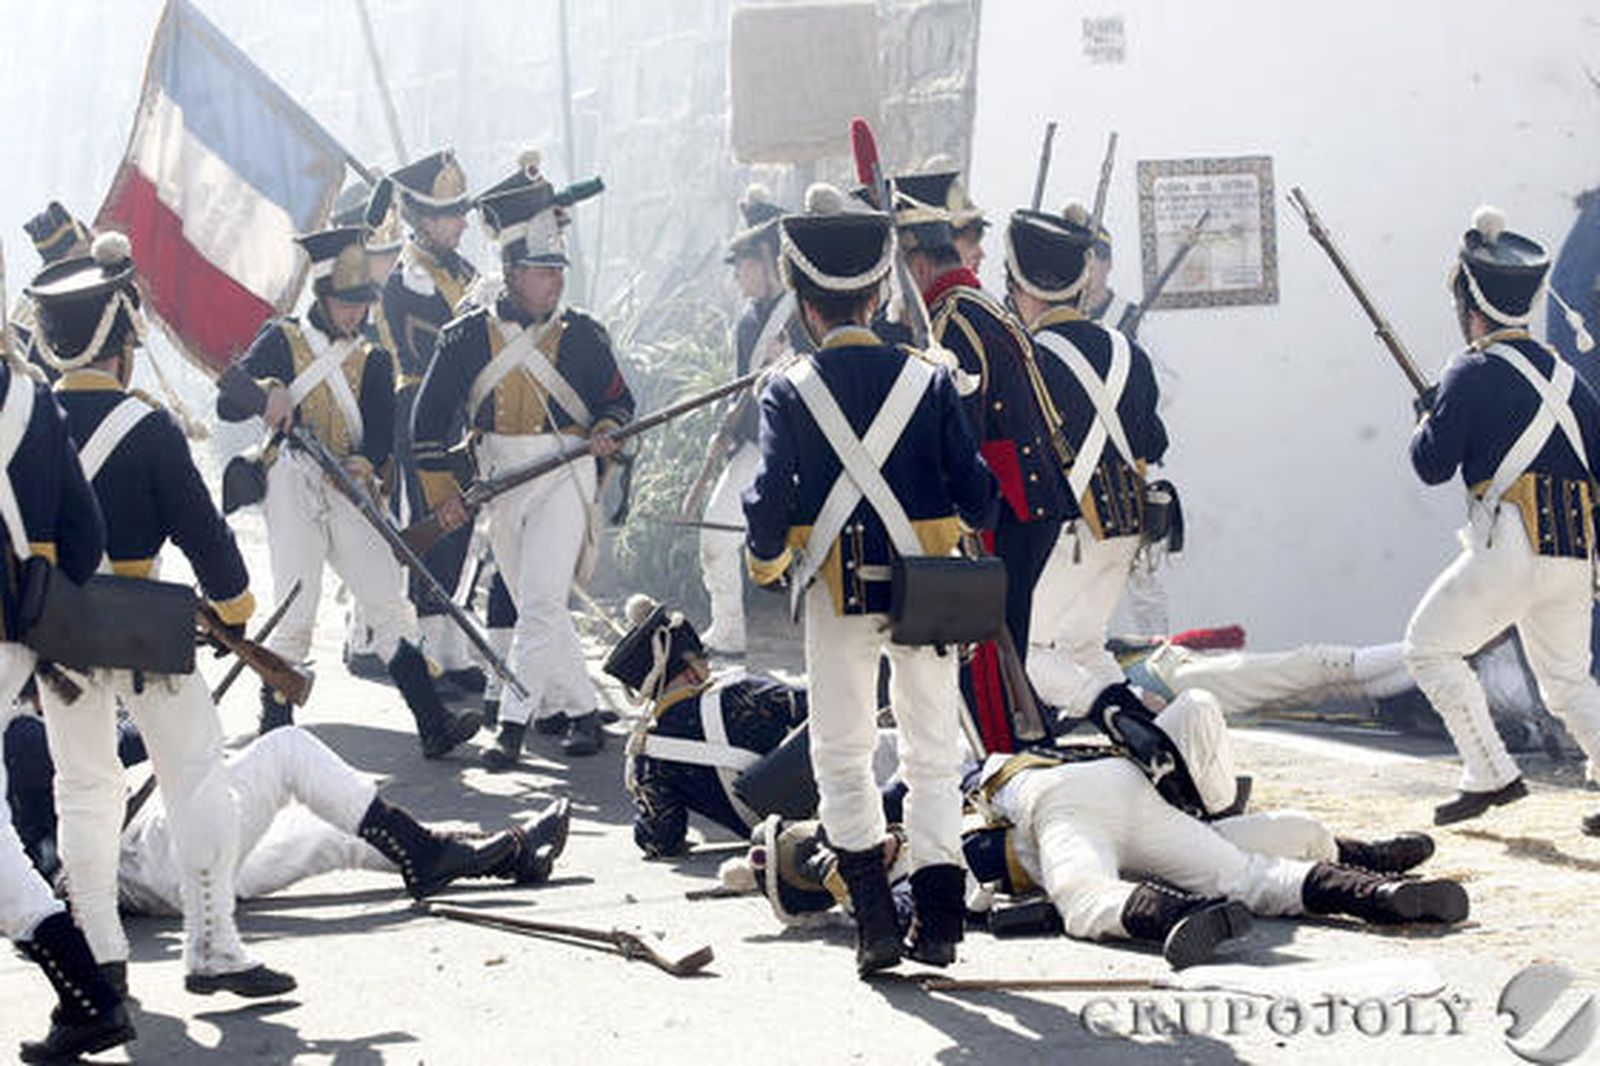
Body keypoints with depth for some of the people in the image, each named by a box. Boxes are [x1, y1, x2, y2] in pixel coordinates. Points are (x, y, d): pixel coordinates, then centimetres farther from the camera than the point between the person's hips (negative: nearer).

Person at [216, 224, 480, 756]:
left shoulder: (373, 362, 17)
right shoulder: (282, 341, 9)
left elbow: (381, 434, 5)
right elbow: (227, 406, 2)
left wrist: (366, 462, -18)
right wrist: (268, 391, -19)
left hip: (349, 491, 3)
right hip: (292, 488, -3)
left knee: (390, 608, -4)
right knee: (296, 618, -9)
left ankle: (434, 727, -8)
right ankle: (275, 728, 6)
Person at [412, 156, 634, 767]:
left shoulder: (582, 335, 1)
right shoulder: (470, 336, 0)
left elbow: (617, 399, 13)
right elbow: (430, 416, 3)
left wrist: (605, 432, -9)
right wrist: (442, 492, -1)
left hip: (564, 476, -2)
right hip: (499, 483, 3)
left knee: (539, 602, -14)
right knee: (535, 606, 11)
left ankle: (514, 722, -13)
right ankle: (581, 709, 25)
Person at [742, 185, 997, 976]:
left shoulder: (790, 391, -6)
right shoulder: (928, 381, -2)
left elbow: (771, 497, -13)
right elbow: (976, 495, -2)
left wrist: (765, 560, 7)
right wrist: (958, 526, 21)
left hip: (836, 593, -1)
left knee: (842, 754, 10)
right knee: (933, 753, 11)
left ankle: (873, 918, 0)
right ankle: (938, 917, 6)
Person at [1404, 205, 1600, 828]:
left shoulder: (1474, 373, -6)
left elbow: (1431, 465, -5)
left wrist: (1429, 419, 15)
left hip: (1512, 549, -7)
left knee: (1430, 647, 7)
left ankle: (1492, 775, -1)